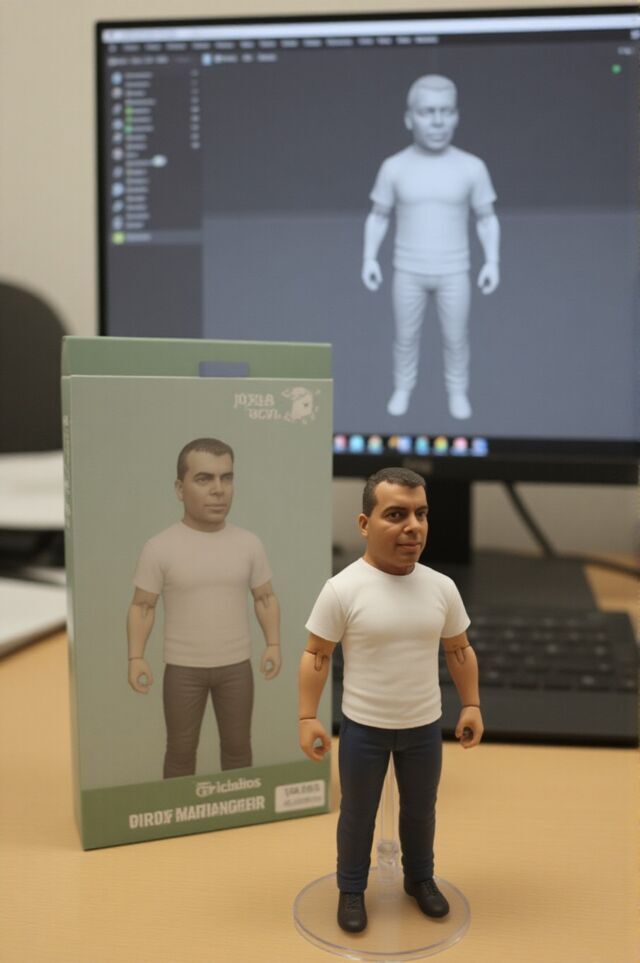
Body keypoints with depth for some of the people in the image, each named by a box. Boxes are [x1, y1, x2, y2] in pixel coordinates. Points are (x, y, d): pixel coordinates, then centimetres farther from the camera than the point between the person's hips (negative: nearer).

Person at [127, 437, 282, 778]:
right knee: (181, 750, 12)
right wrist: (136, 657, -13)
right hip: (183, 669, -2)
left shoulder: (249, 544, -4)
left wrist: (273, 644, -5)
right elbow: (142, 606, -5)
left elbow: (266, 598, 5)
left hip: (236, 666, 2)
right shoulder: (159, 548, -12)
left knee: (237, 746, 16)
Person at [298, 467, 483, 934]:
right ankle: (352, 889, 39)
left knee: (420, 810, 23)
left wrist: (472, 705, 2)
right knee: (357, 813, 17)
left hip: (425, 726, 3)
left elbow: (460, 650, 5)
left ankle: (420, 879, 47)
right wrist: (308, 717, -14)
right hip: (363, 728, -3)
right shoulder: (342, 589, -19)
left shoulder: (442, 587, -8)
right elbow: (316, 655, -12)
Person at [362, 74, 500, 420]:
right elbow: (378, 216, 3)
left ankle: (457, 391, 30)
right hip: (407, 271, 0)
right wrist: (369, 258, -6)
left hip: (454, 272, 0)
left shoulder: (472, 167, -8)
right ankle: (403, 388, 31)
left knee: (456, 337, 10)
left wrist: (492, 262, -7)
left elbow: (487, 218, 1)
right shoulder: (394, 167, -7)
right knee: (406, 336, 11)